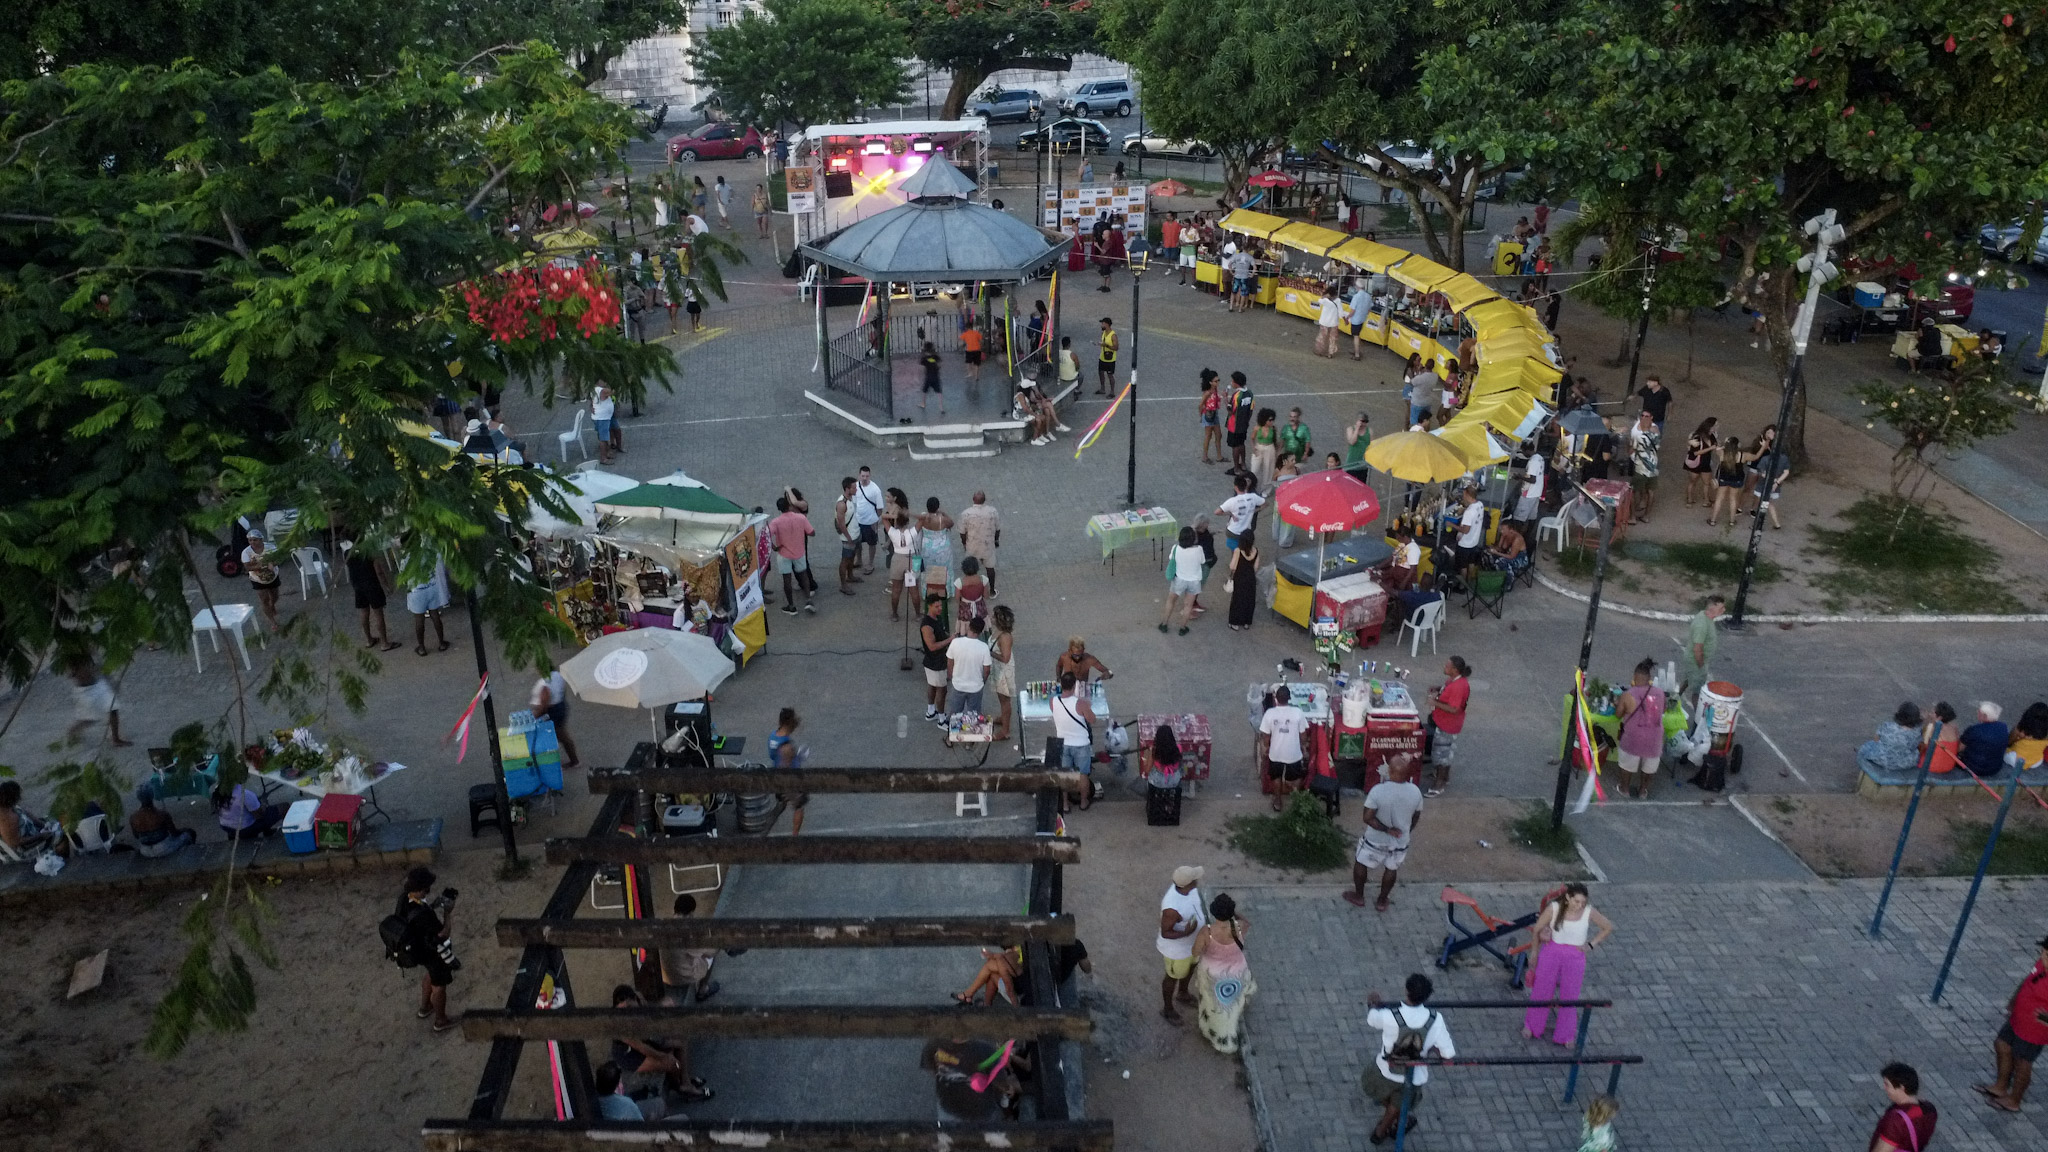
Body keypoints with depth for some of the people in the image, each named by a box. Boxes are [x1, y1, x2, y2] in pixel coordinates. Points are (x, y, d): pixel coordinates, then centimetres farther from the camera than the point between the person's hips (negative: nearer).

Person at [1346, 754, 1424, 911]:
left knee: (1361, 863, 23)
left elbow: (1367, 817, -25)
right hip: (1400, 842, 3)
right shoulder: (1415, 792, -17)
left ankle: (1358, 896, 39)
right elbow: (1416, 817, -1)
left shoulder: (1378, 791, -29)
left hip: (1376, 840, -3)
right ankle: (1382, 901, 41)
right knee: (1391, 869, 27)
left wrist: (1386, 829, -15)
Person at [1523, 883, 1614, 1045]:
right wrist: (1534, 954, 7)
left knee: (1569, 995, 9)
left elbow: (1608, 928, 4)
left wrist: (1591, 945, -2)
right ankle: (1531, 1026, 30)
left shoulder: (1589, 912, -14)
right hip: (1552, 952, 0)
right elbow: (1537, 930, -3)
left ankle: (1567, 1034, 26)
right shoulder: (1554, 908, -16)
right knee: (1541, 990, 11)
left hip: (1575, 957, 0)